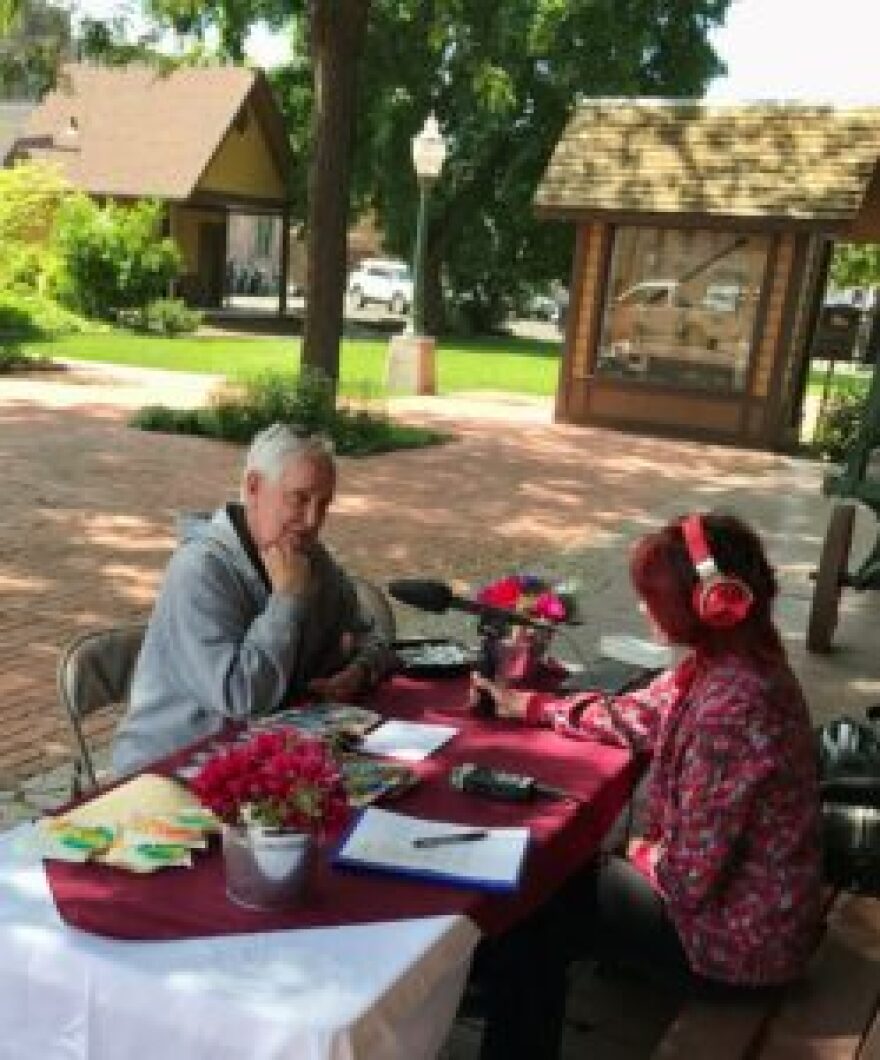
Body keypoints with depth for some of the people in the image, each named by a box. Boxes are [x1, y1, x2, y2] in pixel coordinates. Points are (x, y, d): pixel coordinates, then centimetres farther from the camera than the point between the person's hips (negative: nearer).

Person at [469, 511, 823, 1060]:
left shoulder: (731, 704, -34)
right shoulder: (729, 661, -5)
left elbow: (689, 876, -29)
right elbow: (636, 715, 11)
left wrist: (645, 856, -7)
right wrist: (530, 705, 15)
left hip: (739, 937, -8)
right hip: (743, 899, 8)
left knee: (532, 904, 5)